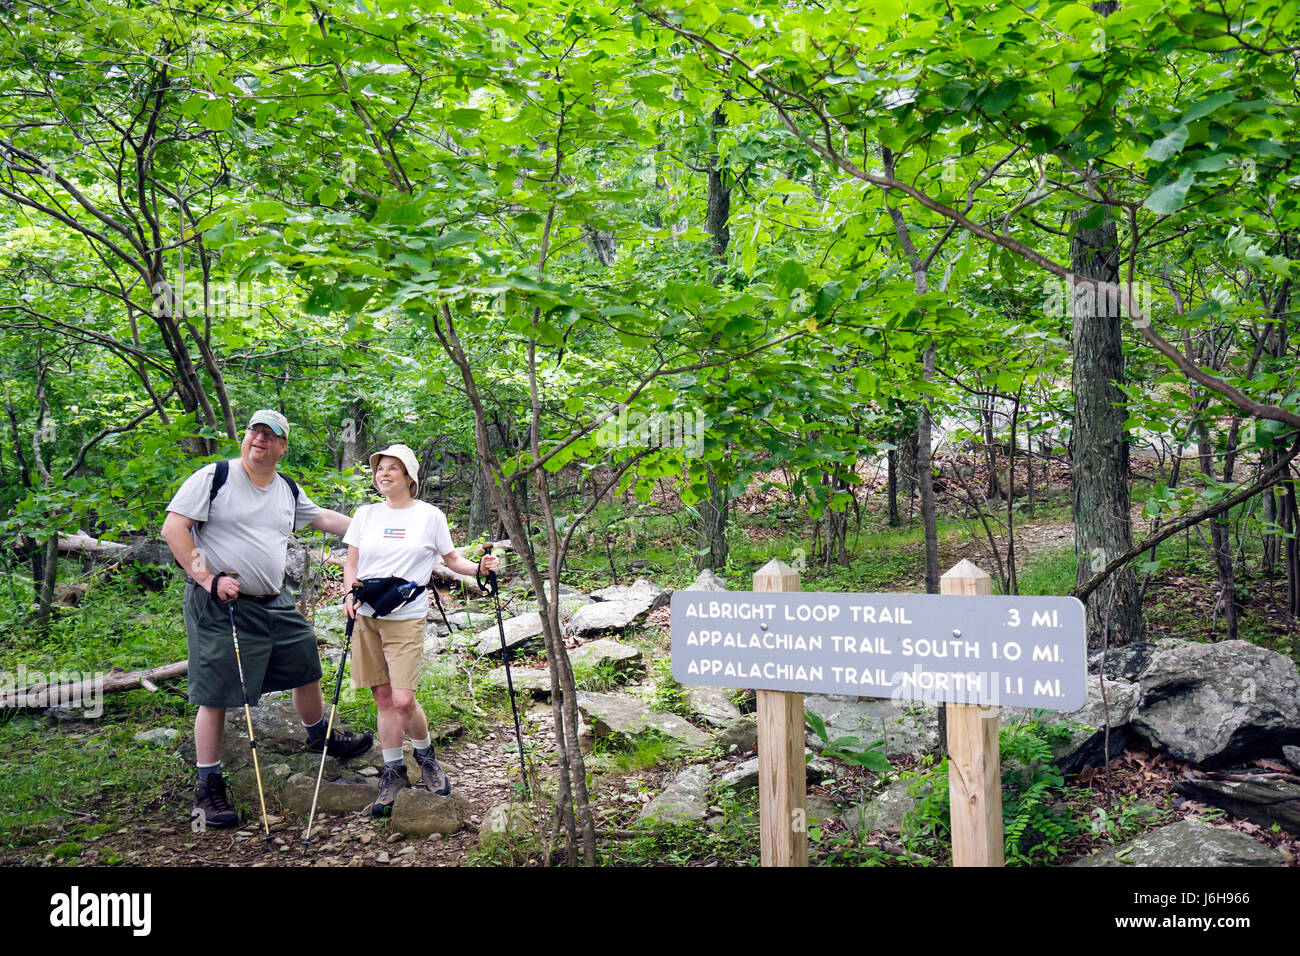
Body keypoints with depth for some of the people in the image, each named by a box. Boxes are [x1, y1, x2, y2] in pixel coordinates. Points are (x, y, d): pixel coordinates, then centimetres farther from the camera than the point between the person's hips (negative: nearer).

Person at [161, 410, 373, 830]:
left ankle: (319, 736, 43)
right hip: (220, 605, -6)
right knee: (215, 696, -2)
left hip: (276, 603, 7)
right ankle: (208, 788, 12)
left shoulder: (289, 492, 11)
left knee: (307, 668, 17)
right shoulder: (214, 477, -8)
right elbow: (173, 528, -12)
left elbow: (324, 517, 26)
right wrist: (207, 578, -18)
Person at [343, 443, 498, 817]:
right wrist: (350, 594, -4)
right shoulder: (365, 514, 11)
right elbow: (351, 563, 15)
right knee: (383, 698, 5)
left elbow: (451, 558, 11)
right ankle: (393, 773, 19)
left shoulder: (430, 516, 3)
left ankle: (425, 756, 18)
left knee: (403, 700, -11)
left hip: (406, 618, -3)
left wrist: (479, 568, -8)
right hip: (366, 617, 3)